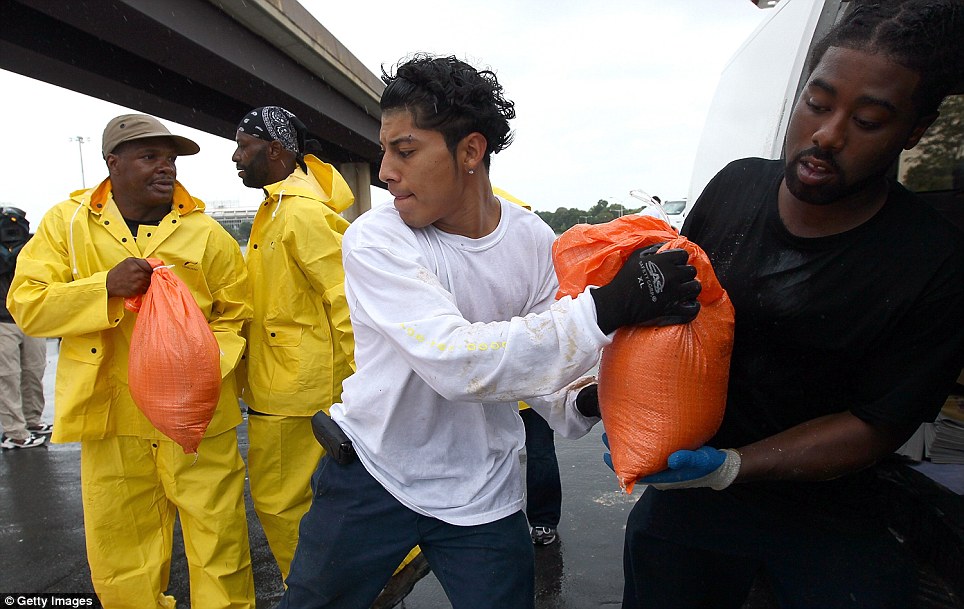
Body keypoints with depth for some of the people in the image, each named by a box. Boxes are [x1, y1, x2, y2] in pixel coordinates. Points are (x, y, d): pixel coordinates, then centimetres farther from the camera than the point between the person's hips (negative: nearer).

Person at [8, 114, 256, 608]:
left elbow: (236, 314, 4)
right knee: (121, 554, 14)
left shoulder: (205, 233, 0)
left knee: (218, 545, 7)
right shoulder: (66, 223, 3)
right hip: (111, 418, 1)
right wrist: (105, 287, -17)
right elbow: (25, 305, -1)